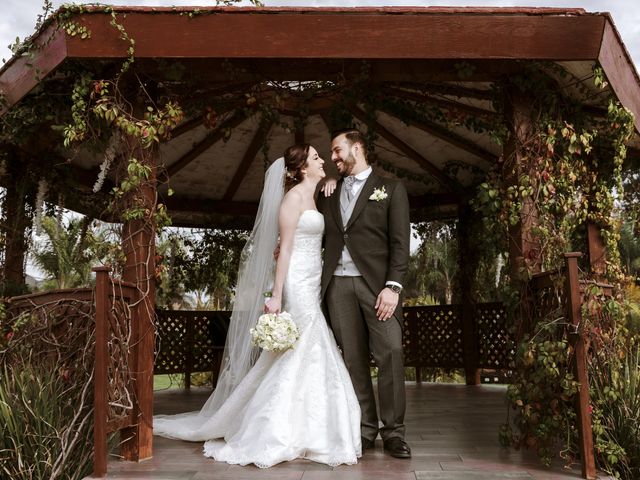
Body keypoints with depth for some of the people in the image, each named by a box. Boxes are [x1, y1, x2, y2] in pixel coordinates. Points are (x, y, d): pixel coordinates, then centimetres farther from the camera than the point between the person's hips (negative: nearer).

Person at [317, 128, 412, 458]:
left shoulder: (390, 189, 7)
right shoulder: (329, 196, 20)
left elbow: (400, 242, -1)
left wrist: (393, 285, -11)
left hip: (376, 283, -3)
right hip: (338, 284, 3)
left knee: (390, 353, -9)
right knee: (353, 359, 4)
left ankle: (393, 431, 4)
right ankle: (365, 429, 13)